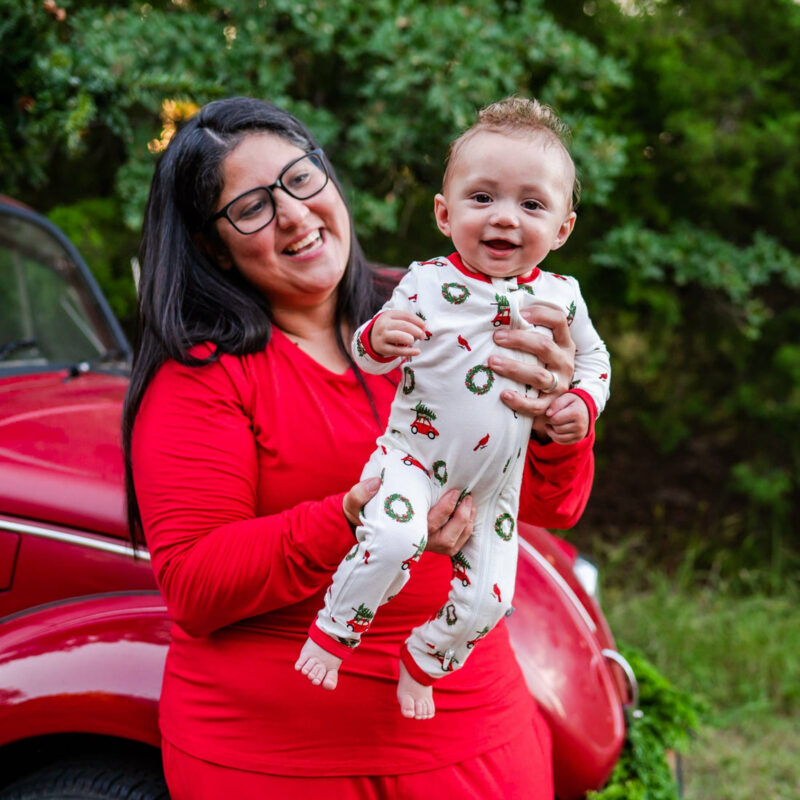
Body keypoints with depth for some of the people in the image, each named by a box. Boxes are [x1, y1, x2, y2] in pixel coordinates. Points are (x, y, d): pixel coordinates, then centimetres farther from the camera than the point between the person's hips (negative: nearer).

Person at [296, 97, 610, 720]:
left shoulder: (561, 298, -2)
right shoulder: (426, 283, -10)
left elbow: (594, 357, 15)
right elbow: (368, 358, -3)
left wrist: (582, 404, -6)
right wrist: (379, 340, -27)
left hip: (496, 484, 4)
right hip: (414, 458, -3)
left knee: (488, 598, 5)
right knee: (393, 539, -31)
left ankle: (422, 663, 34)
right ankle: (333, 632, -5)